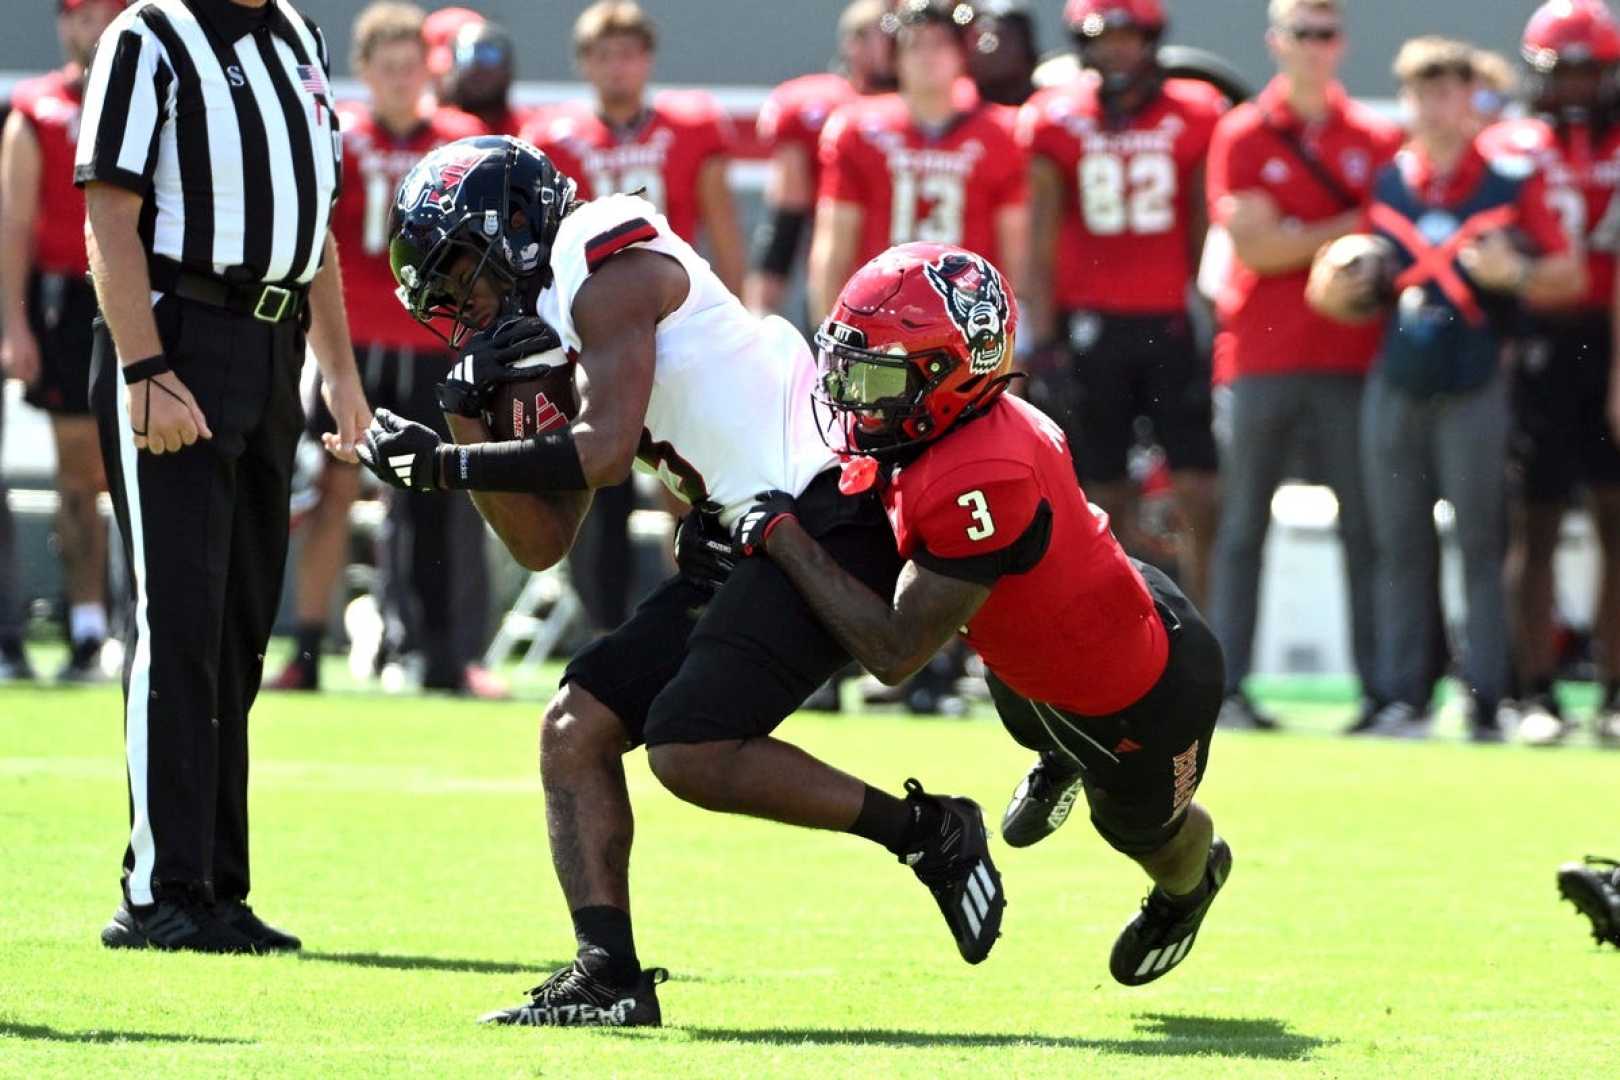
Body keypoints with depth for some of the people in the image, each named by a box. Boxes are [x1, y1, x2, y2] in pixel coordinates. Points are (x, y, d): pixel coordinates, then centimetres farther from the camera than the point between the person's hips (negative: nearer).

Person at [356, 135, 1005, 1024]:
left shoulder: (608, 261, -9)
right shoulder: (549, 336, 20)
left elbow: (604, 453, -18)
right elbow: (541, 544, 17)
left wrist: (446, 466, -11)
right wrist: (468, 423, 6)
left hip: (827, 516, -10)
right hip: (750, 540, 10)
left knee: (692, 752, -19)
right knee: (576, 729, 1)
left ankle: (928, 833, -3)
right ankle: (609, 973, -3)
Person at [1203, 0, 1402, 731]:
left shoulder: (1375, 141, 9)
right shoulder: (1243, 136, 3)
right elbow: (1257, 246, -6)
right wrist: (1351, 229, -7)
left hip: (1351, 360, 2)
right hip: (1260, 359, -2)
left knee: (1367, 528, 0)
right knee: (1243, 526, 1)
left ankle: (1381, 689, 2)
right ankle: (1226, 688, 3)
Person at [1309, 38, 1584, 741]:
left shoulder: (1511, 181, -1)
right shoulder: (1387, 183, 12)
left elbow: (1569, 275, -1)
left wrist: (1515, 274, -19)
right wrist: (1341, 296, 0)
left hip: (1474, 388, -4)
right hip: (1397, 386, 4)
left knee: (1482, 545, -5)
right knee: (1400, 548, 4)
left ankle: (1484, 702, -4)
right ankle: (1402, 696, 7)